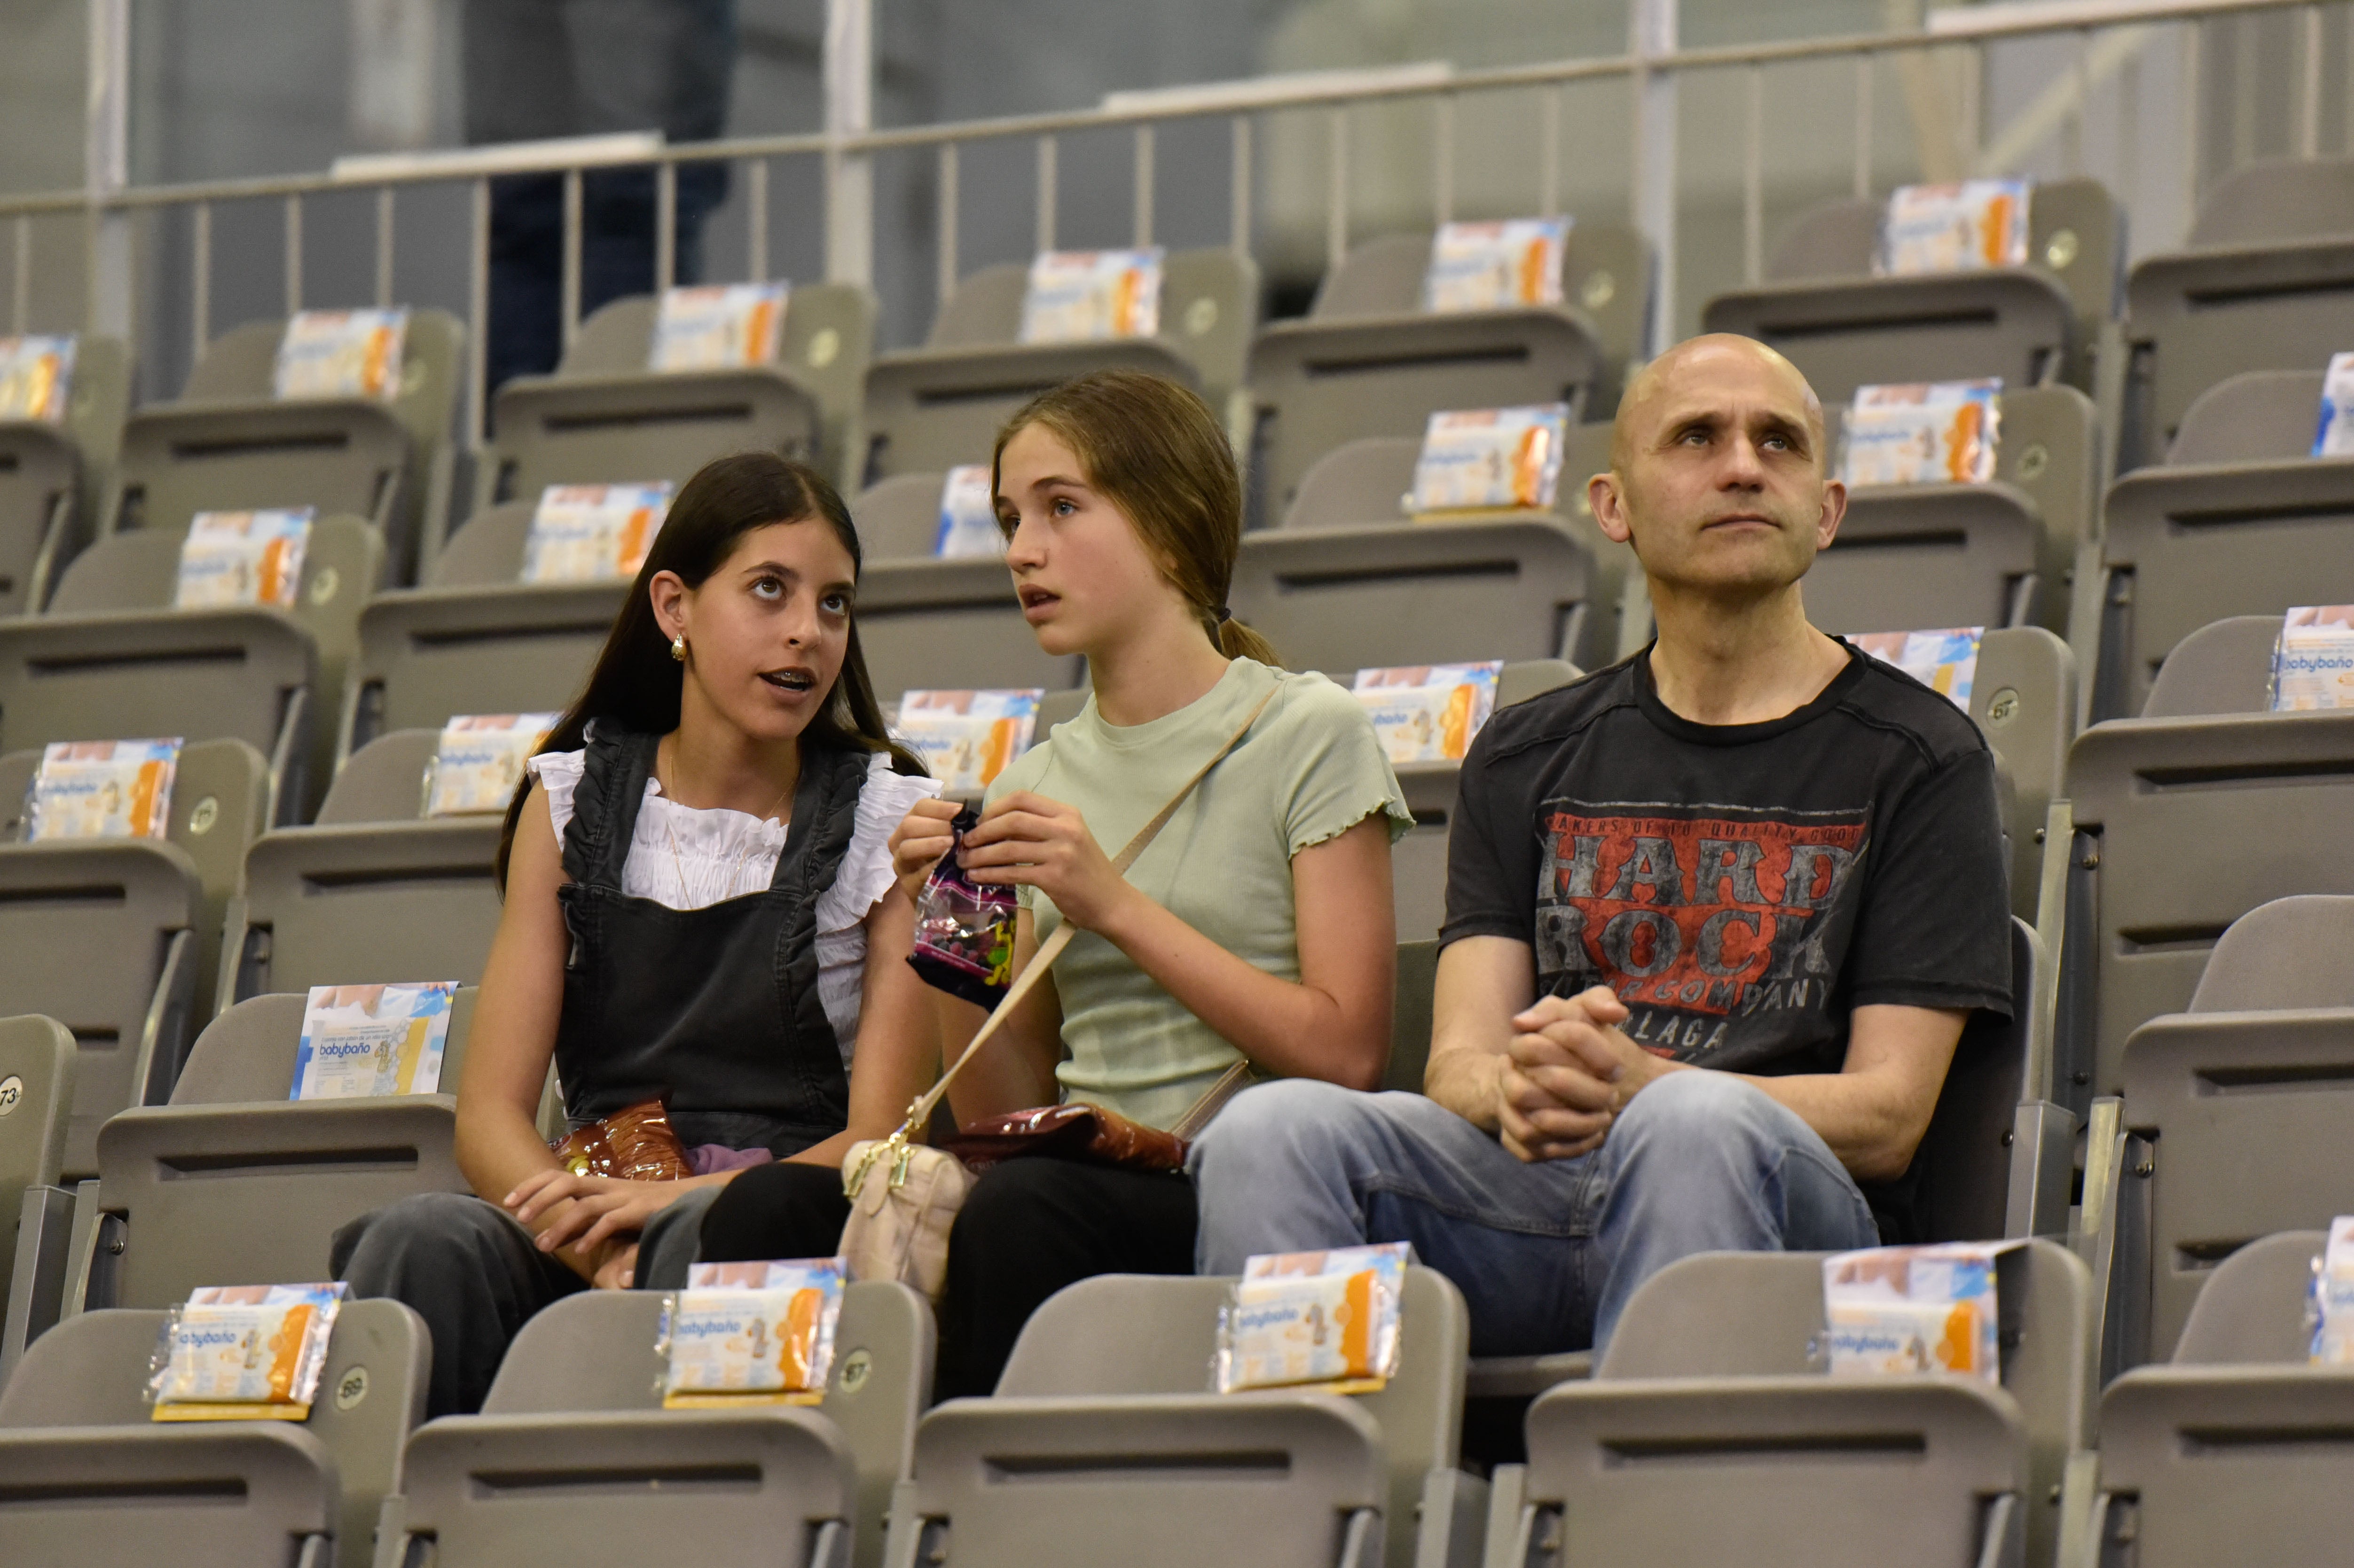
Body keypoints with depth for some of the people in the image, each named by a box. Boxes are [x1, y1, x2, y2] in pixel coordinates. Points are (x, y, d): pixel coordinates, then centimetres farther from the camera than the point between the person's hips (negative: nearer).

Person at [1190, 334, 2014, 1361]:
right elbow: (1458, 1063, 11)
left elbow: (1888, 1115, 1)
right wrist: (1520, 1094, -17)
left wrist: (1638, 1088, -18)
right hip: (1529, 1200, 3)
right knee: (1271, 1132, -26)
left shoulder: (1916, 757, 11)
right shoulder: (1528, 757, 22)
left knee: (1697, 1126, -38)